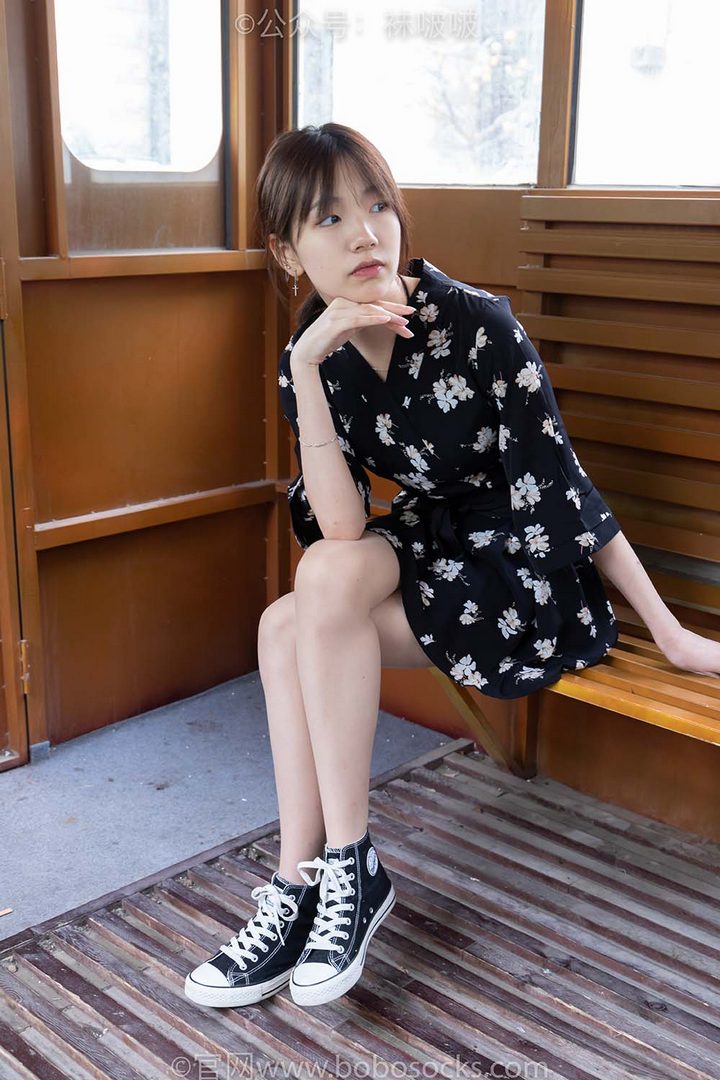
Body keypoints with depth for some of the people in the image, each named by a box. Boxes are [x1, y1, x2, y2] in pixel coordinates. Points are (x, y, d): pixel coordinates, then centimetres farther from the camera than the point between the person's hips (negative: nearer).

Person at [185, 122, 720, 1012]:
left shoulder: (475, 322, -20)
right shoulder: (308, 359, -6)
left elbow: (558, 482, -16)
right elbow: (341, 527, -17)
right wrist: (308, 367, -27)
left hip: (530, 578, -5)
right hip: (433, 555, 5)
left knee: (330, 580, -25)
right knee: (285, 626, -17)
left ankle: (349, 867, -15)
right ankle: (300, 886, -11)